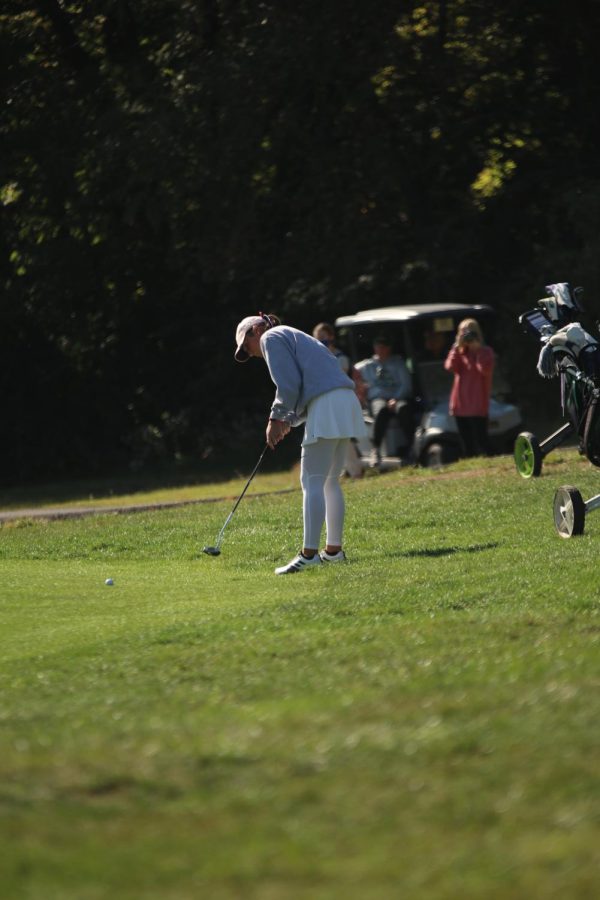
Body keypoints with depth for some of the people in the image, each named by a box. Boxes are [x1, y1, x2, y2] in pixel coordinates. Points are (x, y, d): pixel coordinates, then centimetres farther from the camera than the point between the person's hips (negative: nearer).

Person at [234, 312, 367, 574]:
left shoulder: (271, 338, 2)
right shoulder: (294, 337, 31)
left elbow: (288, 384, -10)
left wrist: (276, 419, 0)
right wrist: (288, 421, 18)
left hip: (326, 408, -10)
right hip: (346, 404, 10)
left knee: (312, 481, -11)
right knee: (330, 481, 15)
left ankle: (309, 553, -17)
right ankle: (334, 550, 18)